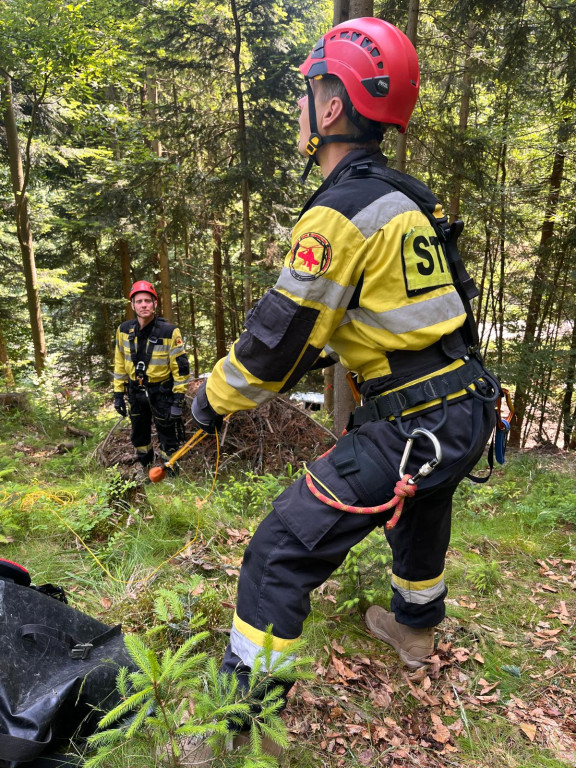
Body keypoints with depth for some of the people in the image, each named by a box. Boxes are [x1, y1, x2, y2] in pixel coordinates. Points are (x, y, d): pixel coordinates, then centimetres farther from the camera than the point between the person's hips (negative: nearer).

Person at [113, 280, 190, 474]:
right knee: (139, 436, 19)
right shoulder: (124, 330, -4)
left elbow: (180, 366, -14)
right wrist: (118, 394, 5)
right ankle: (145, 469, 41)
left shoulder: (169, 331, -17)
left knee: (168, 437, 5)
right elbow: (120, 364, 6)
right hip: (136, 392, 5)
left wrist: (178, 399, -15)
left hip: (161, 392, -4)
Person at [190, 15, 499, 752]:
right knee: (418, 514, 33)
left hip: (408, 426, -9)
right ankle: (414, 624, 59)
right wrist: (298, 367, 25)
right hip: (469, 410, 10)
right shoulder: (406, 197, 11)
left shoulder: (340, 211, -17)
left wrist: (215, 397, 1)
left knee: (282, 551, -3)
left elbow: (280, 334, -16)